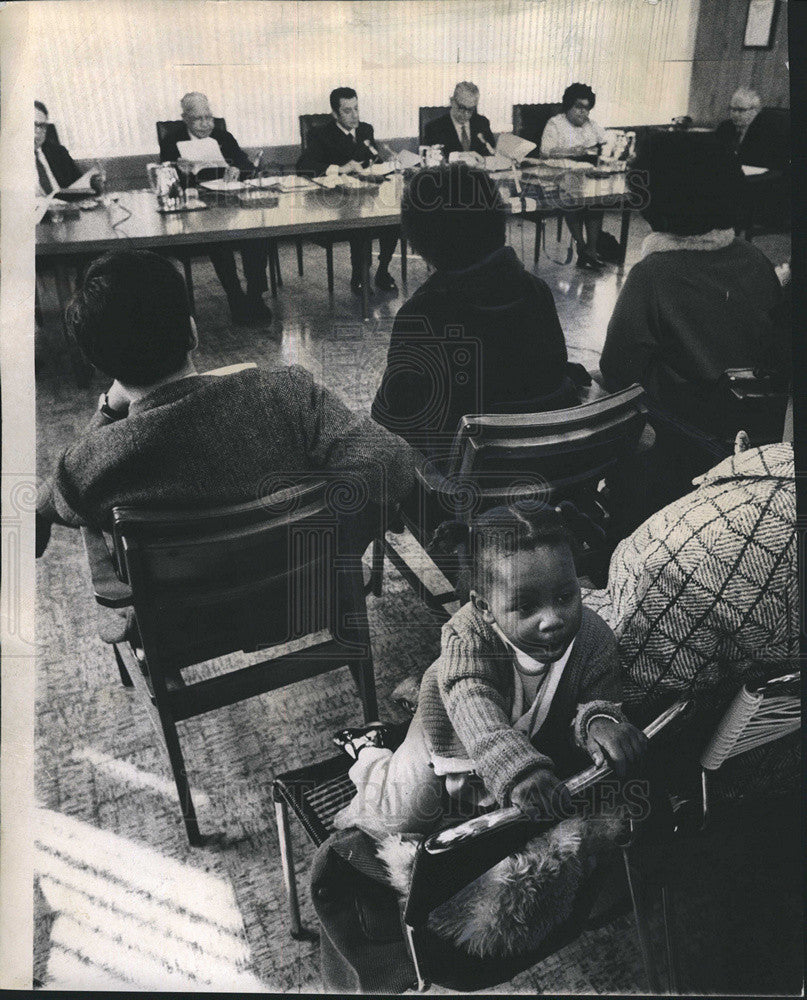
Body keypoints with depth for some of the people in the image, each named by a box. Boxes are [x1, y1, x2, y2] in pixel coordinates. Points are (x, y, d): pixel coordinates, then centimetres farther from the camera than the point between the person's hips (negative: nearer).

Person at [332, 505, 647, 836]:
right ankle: (369, 752, 35)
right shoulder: (467, 637, -39)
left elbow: (598, 698, -27)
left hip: (539, 743, 3)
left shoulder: (595, 637, -30)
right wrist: (517, 770, -66)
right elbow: (475, 709, -49)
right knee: (401, 818, 5)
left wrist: (598, 720, -54)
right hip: (452, 735, -3)